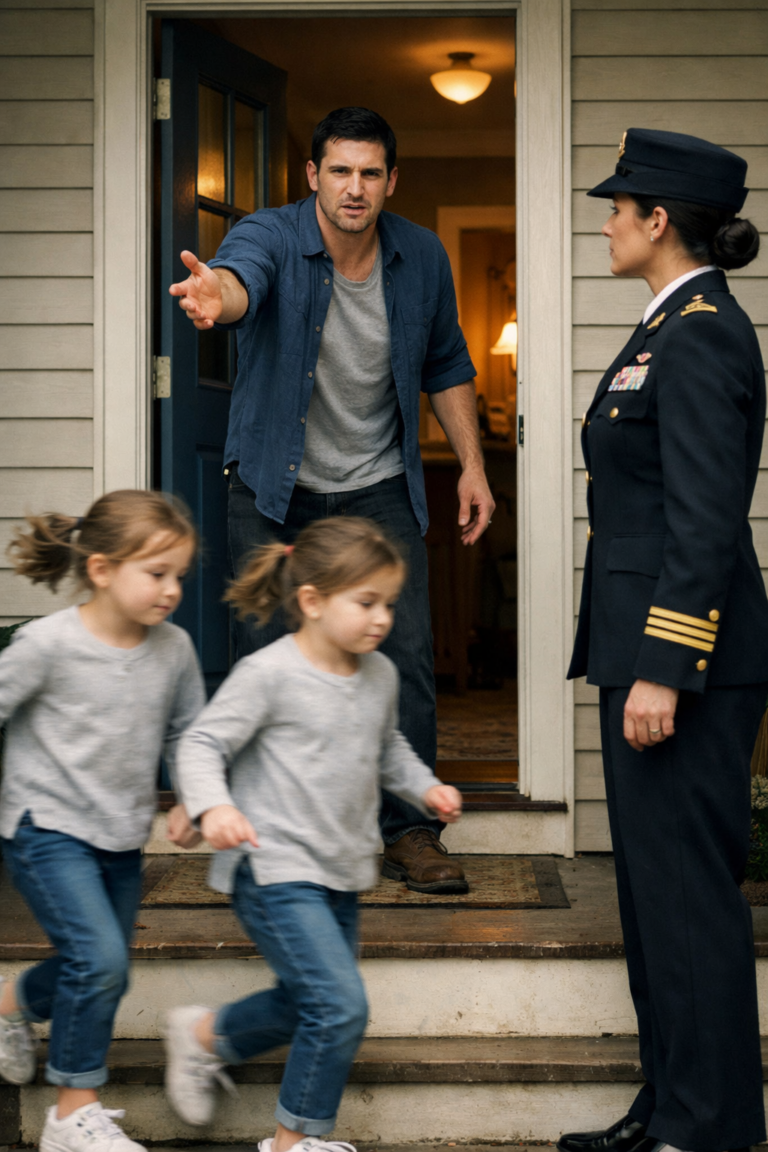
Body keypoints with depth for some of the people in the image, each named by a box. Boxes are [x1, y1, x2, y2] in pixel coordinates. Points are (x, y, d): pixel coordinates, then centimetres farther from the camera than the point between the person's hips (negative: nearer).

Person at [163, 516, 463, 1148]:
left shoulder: (381, 675, 7)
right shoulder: (269, 674, -15)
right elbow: (203, 743, -15)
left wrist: (426, 788, 7)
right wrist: (214, 805, -32)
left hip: (340, 874, 8)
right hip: (275, 870, -8)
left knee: (304, 1007, 20)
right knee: (341, 1006, -15)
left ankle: (203, 1035, 44)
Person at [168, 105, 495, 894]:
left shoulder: (422, 258, -4)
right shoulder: (271, 237, -16)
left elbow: (446, 366, 11)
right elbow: (241, 275, -42)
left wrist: (471, 465, 5)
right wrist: (216, 295, -66)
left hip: (379, 488, 2)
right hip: (274, 484, -2)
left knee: (407, 651, -4)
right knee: (264, 657, 0)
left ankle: (408, 829, 10)